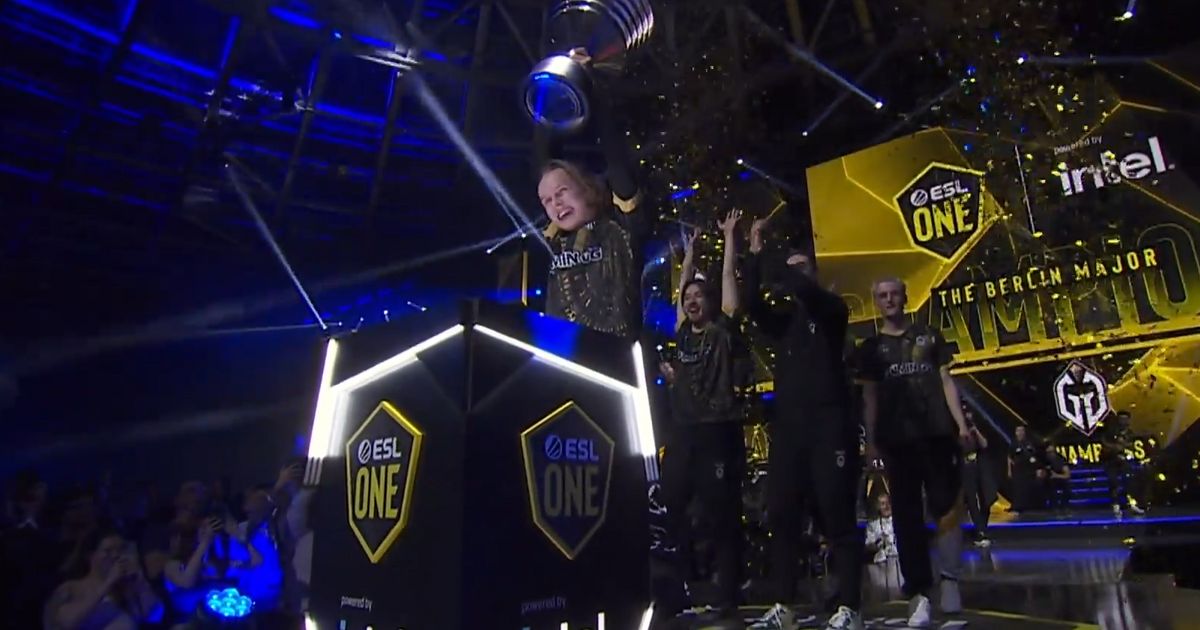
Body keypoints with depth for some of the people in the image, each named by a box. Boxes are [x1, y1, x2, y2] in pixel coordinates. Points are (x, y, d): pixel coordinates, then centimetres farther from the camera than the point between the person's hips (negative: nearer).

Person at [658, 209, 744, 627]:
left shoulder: (723, 331, 5)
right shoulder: (683, 335, 16)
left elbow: (728, 277, 7)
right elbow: (682, 285, 25)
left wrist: (729, 236, 14)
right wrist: (690, 249, 34)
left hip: (718, 432, -5)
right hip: (683, 433, 5)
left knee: (723, 520, 1)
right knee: (670, 513, 3)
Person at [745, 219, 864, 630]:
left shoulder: (832, 310, 8)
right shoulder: (783, 321, 18)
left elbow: (806, 289, -13)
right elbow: (752, 304, 1)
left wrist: (782, 260, -2)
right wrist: (757, 254, -2)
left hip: (828, 424, -4)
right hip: (787, 427, 4)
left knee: (837, 515, -5)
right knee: (781, 515, 2)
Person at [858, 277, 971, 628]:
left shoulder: (929, 336, 13)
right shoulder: (871, 347, 11)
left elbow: (946, 381, 10)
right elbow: (870, 396, 8)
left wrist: (960, 423, -2)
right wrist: (871, 440, 0)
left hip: (937, 432, 0)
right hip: (897, 439, 0)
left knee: (945, 506, -5)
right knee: (907, 517, 0)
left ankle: (949, 578, 16)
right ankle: (919, 595, 4)